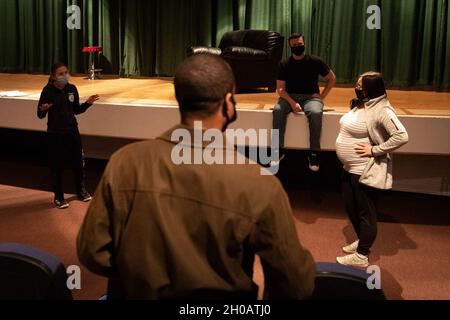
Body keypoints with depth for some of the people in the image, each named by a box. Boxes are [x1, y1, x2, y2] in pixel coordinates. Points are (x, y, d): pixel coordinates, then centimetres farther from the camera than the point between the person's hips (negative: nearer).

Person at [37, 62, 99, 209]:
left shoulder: (72, 89, 0)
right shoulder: (48, 91, -12)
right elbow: (40, 115, -8)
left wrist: (88, 103, -4)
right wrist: (43, 109, -30)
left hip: (72, 130, 4)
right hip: (55, 133, -4)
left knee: (78, 161, 12)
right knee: (57, 165, 5)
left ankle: (81, 190, 34)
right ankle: (58, 196, 20)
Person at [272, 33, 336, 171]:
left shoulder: (315, 61, 0)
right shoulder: (284, 64, 2)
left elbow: (332, 78, 10)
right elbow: (280, 89, -3)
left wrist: (322, 96, -2)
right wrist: (292, 102, -20)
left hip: (311, 97, -1)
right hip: (290, 97, 1)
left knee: (315, 113, -35)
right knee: (278, 110, -32)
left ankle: (314, 153, -26)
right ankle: (279, 150, -23)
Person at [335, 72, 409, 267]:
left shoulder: (381, 110, -20)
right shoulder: (361, 105, 8)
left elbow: (402, 136, -29)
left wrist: (375, 150, -23)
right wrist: (347, 162, 10)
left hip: (365, 171, -10)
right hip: (350, 168, 10)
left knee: (365, 213, 4)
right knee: (350, 207, 21)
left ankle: (361, 257, 16)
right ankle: (362, 241, 41)